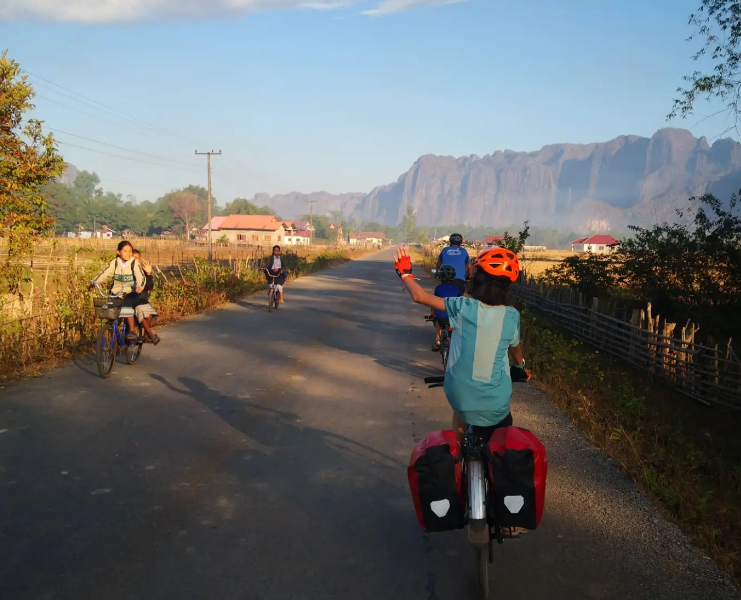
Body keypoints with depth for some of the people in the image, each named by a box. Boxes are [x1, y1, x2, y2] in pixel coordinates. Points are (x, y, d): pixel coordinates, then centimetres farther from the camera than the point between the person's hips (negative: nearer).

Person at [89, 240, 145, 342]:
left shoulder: (134, 263, -8)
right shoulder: (114, 263, 2)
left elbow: (140, 276, -21)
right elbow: (105, 273, -5)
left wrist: (139, 286, -41)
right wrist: (94, 283, -18)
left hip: (130, 293, -3)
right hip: (116, 292, 4)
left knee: (126, 306, -28)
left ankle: (132, 330, -17)